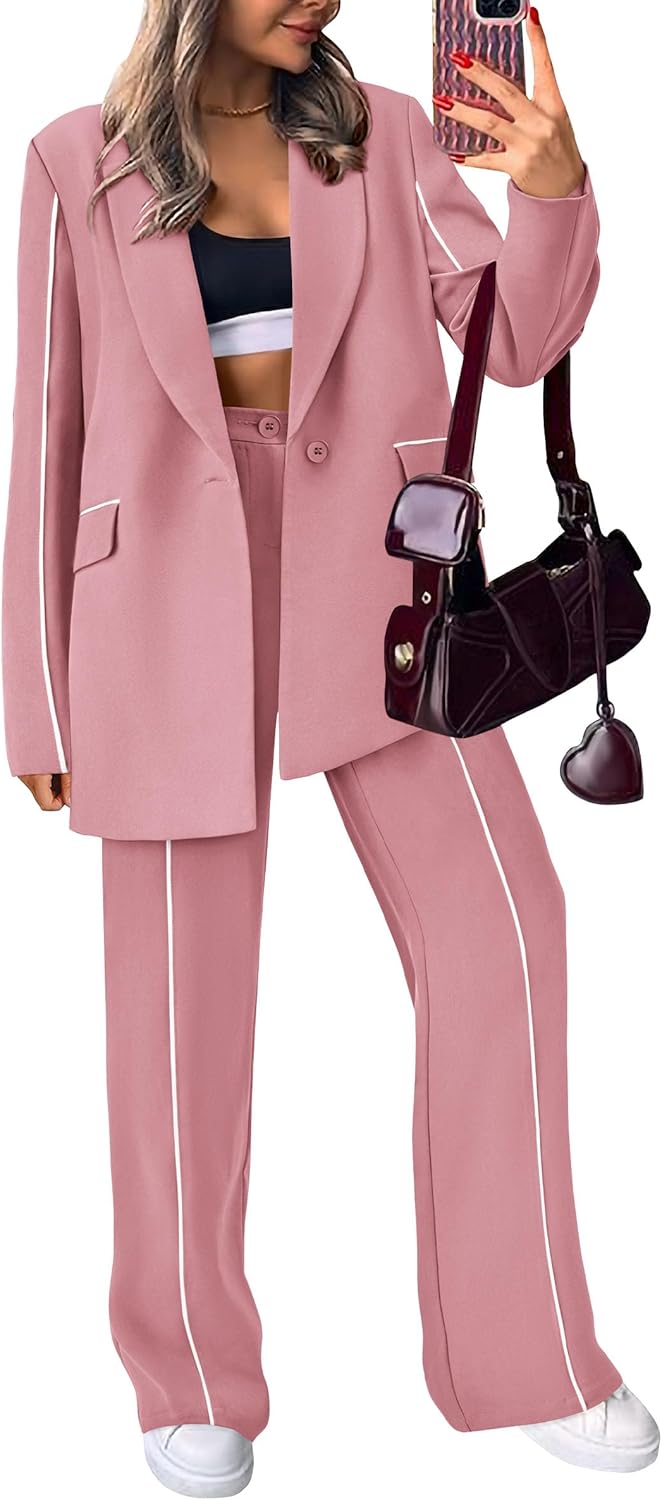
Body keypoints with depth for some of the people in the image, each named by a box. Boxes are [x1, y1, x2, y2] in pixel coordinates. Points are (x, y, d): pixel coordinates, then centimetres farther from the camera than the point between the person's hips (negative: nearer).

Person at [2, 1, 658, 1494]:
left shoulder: (381, 134, 7)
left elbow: (517, 338, -1)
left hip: (368, 566, 2)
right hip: (175, 588, -2)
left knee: (499, 922, -7)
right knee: (182, 981, 3)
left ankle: (524, 1356, 8)